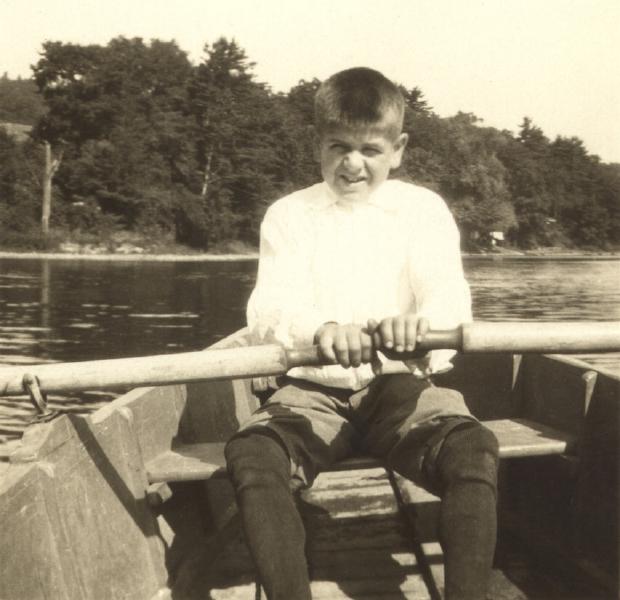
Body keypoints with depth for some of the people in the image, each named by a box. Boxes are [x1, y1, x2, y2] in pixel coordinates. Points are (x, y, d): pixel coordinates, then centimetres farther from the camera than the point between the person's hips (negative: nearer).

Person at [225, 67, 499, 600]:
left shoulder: (423, 209, 7)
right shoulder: (289, 215, 6)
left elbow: (447, 292, -10)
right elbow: (269, 306, -10)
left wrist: (419, 321, -38)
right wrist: (321, 329, -36)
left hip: (405, 383, 0)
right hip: (315, 389, 1)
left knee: (474, 449, -30)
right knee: (250, 453, -29)